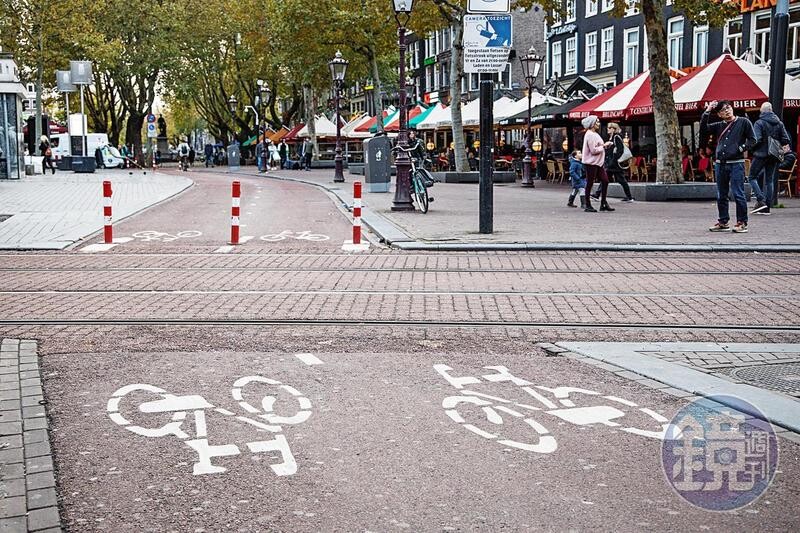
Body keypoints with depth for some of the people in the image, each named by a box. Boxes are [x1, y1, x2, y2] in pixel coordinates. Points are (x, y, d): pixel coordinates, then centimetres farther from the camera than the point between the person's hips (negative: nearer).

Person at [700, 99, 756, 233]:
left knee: (738, 194, -6)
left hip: (736, 163, -5)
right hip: (720, 164, 5)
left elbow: (752, 140, 2)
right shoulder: (718, 126, 12)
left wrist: (741, 148, -10)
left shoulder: (743, 122, 2)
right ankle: (723, 222, 19)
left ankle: (742, 223, 0)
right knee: (721, 195, 10)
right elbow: (703, 130, 1)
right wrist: (707, 112, -1)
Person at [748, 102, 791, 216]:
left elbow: (757, 140, -19)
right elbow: (786, 140, 3)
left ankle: (761, 200, -14)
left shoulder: (759, 123, -10)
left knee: (752, 177, 4)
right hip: (774, 156, 6)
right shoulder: (779, 123, 7)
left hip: (761, 154, -6)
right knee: (769, 180, 10)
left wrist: (750, 149, -4)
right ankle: (767, 207, 8)